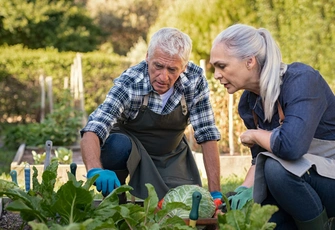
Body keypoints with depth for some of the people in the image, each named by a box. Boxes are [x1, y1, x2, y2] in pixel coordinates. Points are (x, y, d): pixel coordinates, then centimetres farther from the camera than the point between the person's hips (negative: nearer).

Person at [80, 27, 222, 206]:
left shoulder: (196, 79, -24)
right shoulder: (129, 82, -31)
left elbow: (207, 134, -19)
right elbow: (92, 131, -41)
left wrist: (215, 193, -24)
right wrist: (95, 170, -61)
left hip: (172, 154, 3)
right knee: (117, 145, -35)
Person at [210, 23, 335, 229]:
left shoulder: (301, 81, -24)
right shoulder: (249, 103, -1)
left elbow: (291, 145, -39)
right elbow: (260, 159, 7)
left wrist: (254, 135, -20)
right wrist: (246, 189, -13)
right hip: (300, 180, 8)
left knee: (278, 167, -33)